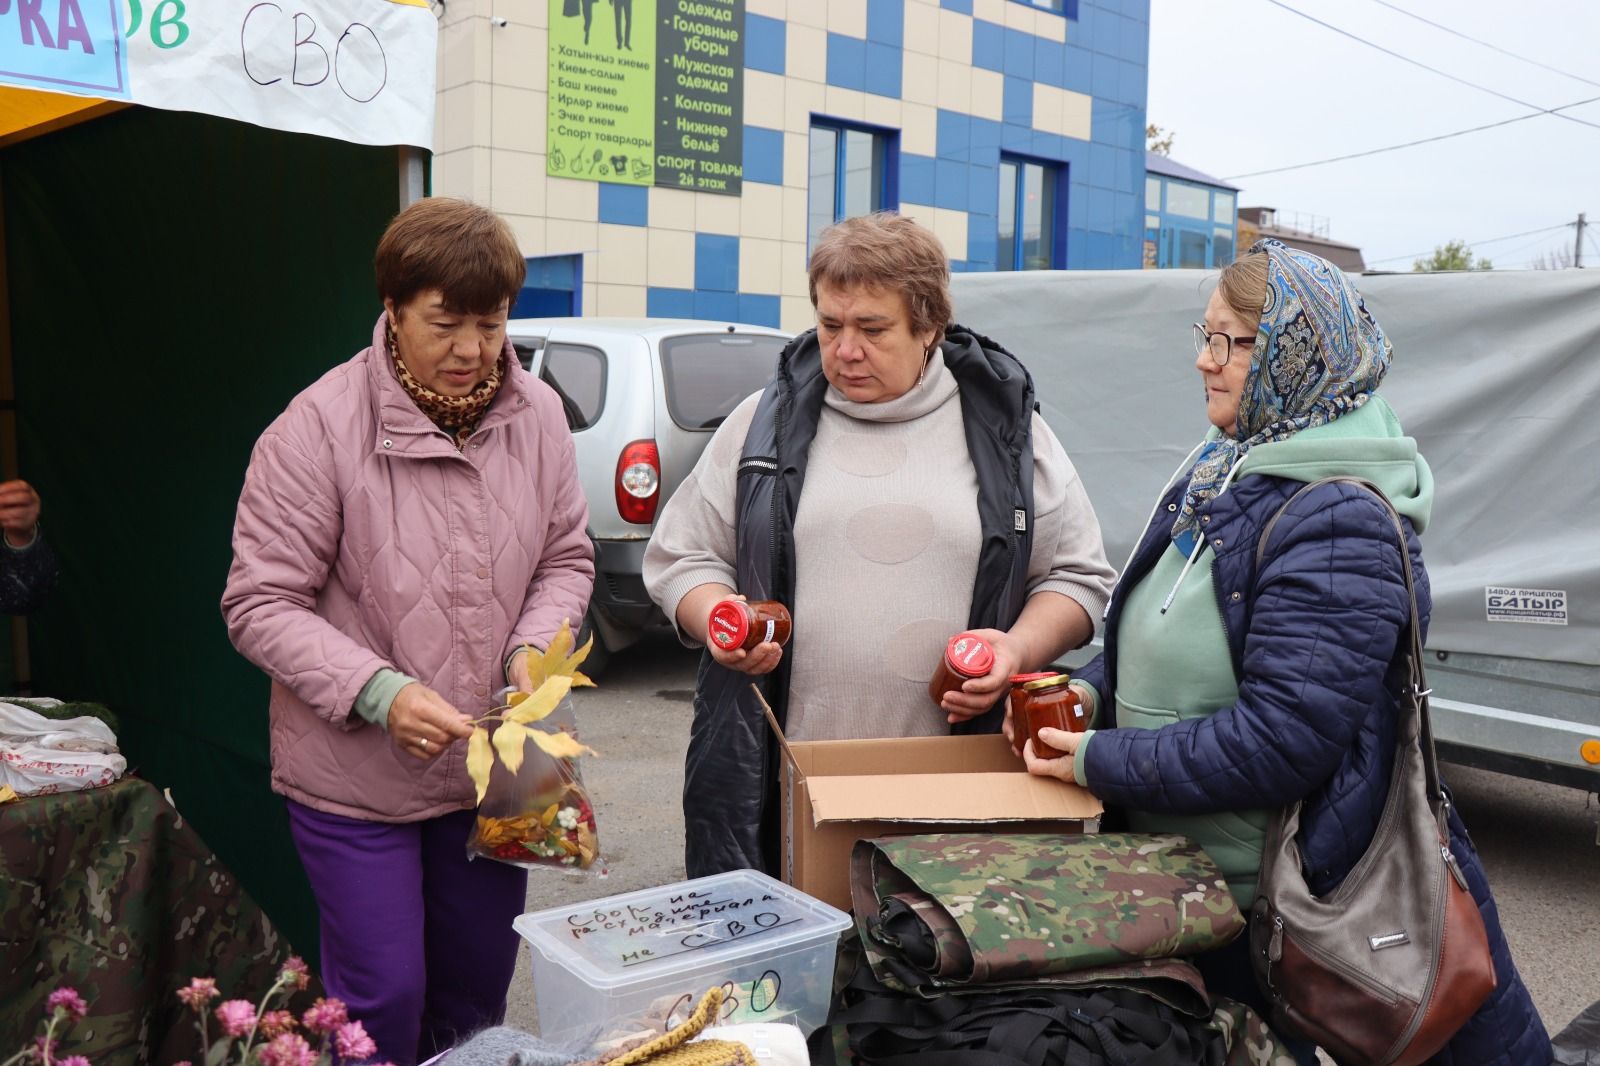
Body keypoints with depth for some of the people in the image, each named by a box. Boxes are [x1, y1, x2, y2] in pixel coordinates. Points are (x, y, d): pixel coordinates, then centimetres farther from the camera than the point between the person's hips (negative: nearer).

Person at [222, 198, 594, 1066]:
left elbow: (566, 560, 7)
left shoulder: (537, 414, -3)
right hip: (354, 778, -4)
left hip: (489, 768, 4)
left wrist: (535, 647, -12)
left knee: (478, 988, 19)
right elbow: (260, 604, -13)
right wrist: (377, 691, -25)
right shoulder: (321, 426, -17)